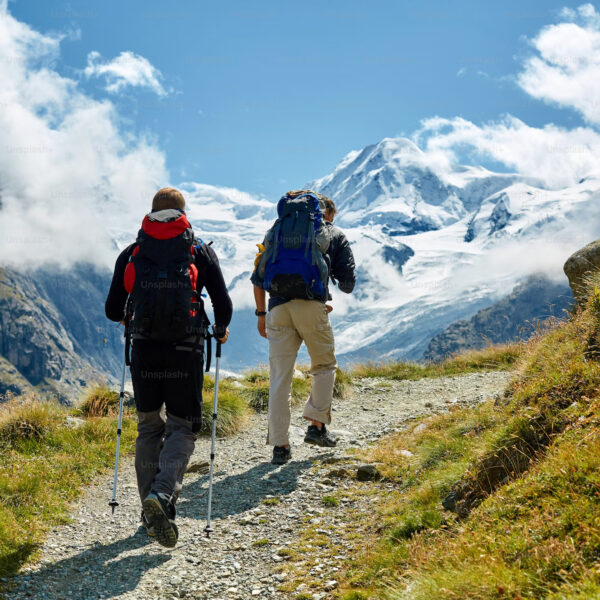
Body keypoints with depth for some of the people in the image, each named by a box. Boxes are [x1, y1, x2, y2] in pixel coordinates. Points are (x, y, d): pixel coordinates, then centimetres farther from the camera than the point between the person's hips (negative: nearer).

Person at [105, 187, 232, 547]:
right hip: (186, 353, -2)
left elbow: (113, 311, 8)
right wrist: (221, 331, 22)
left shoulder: (131, 254, 7)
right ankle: (162, 493, -18)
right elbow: (224, 307, 0)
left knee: (149, 428, 16)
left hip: (144, 352, 2)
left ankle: (153, 514, 15)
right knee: (182, 427, 7)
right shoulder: (200, 251, 3)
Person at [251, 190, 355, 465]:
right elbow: (347, 284, 14)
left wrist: (261, 313, 22)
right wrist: (343, 285, 38)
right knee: (324, 366, 18)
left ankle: (280, 445, 4)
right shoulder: (334, 235, 17)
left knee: (279, 377, 4)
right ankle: (317, 426, 11)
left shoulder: (277, 229, 24)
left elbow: (258, 276, 18)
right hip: (312, 305, -2)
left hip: (278, 308, 3)